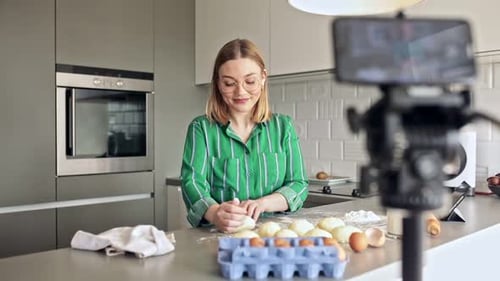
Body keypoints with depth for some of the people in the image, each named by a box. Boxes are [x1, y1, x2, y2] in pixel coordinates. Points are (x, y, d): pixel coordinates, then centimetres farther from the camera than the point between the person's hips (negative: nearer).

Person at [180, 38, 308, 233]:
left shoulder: (283, 127, 8)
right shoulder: (201, 128, 3)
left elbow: (298, 184, 4)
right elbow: (193, 182, -10)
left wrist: (262, 203, -18)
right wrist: (214, 213, -32)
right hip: (218, 237, -2)